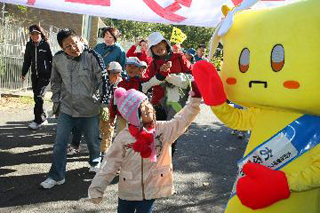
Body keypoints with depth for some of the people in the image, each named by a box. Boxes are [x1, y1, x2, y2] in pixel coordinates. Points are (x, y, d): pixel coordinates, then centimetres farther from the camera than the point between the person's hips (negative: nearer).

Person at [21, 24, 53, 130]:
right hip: (34, 74, 5)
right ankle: (43, 118, 21)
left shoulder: (46, 45, -6)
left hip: (45, 75, -5)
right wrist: (23, 73, 13)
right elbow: (27, 60, 14)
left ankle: (38, 120, -1)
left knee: (39, 96, -9)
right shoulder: (29, 45, 7)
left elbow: (52, 59, -5)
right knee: (36, 96, 8)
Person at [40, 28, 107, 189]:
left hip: (89, 109, -2)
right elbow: (55, 82, 12)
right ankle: (56, 176, 19)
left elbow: (103, 80, -9)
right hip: (66, 108, 2)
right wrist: (56, 101, 10)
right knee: (60, 143, 4)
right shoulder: (58, 59, -4)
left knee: (93, 140, 15)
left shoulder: (92, 57, -14)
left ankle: (95, 163, 45)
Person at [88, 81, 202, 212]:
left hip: (150, 190, 0)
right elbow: (110, 164, -9)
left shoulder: (163, 129, -9)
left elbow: (182, 120, -17)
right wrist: (96, 188, -10)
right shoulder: (123, 137, -13)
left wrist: (195, 99, -26)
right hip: (127, 191, 0)